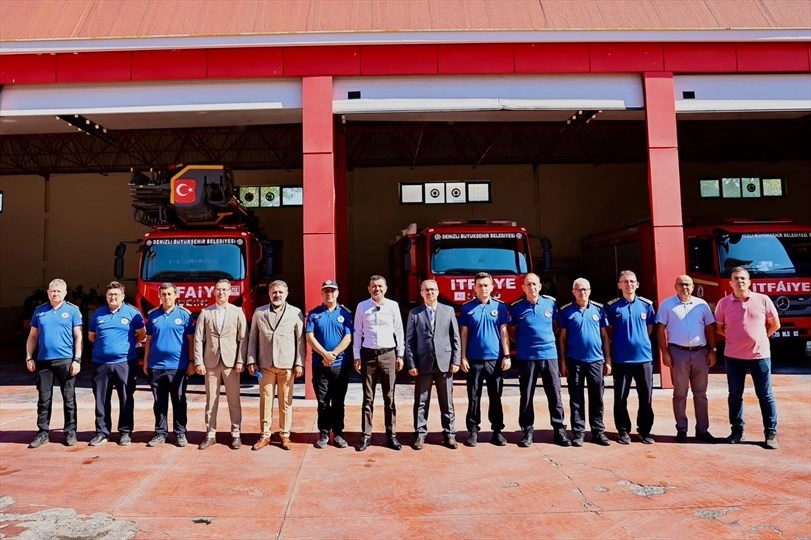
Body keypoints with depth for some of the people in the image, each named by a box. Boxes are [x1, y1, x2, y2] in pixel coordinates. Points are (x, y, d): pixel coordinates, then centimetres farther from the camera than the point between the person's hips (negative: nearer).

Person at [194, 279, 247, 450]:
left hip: (231, 362, -1)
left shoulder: (238, 312, 4)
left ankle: (235, 434, 13)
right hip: (211, 362, 1)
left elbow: (243, 338, 1)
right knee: (211, 400, 7)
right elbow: (198, 339, 3)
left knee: (234, 400, 4)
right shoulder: (205, 312, 7)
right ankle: (210, 434, 16)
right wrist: (198, 362, -4)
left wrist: (241, 361, -7)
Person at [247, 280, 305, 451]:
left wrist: (299, 363, -3)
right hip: (265, 365, 1)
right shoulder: (259, 312, 7)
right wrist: (251, 361, 2)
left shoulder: (296, 313, 3)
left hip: (287, 365, -1)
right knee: (265, 400, 5)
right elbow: (253, 338, 9)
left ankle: (285, 435, 15)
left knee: (286, 401, 4)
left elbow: (300, 340, 2)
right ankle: (265, 435, 15)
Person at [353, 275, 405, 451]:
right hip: (368, 354, 0)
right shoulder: (362, 307, 0)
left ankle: (391, 435, 18)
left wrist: (400, 355, 2)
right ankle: (366, 435, 16)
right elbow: (358, 333, 3)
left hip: (388, 354, 0)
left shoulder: (393, 305, 0)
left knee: (389, 397, 8)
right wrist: (357, 356, 0)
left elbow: (399, 331, 4)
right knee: (368, 398, 8)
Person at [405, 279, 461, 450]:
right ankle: (420, 434, 15)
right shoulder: (414, 313, 4)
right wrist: (411, 364, -6)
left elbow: (455, 338, 5)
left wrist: (456, 360, -2)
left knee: (447, 402, 8)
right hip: (423, 364, 0)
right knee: (421, 402, 5)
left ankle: (449, 434, 18)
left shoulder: (448, 310, 6)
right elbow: (409, 340, 1)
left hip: (444, 363, 1)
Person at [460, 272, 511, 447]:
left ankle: (497, 431, 16)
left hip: (495, 359, 1)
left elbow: (503, 332, 3)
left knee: (495, 397, 8)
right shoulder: (467, 308, 2)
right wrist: (463, 357, -3)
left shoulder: (500, 306, 3)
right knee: (474, 397, 5)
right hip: (474, 359, 0)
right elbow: (464, 334, 3)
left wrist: (506, 356, -3)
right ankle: (473, 430, 13)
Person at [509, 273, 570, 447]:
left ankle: (559, 431, 14)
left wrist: (550, 338, 7)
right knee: (526, 396, 5)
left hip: (549, 355, 1)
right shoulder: (516, 307, -1)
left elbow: (556, 325, 17)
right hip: (526, 357, -1)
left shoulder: (550, 303, 4)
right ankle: (527, 431, 16)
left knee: (555, 395, 4)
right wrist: (519, 343, -1)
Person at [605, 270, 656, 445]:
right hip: (621, 358, -2)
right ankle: (623, 431, 17)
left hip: (644, 356, 2)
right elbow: (609, 332, 6)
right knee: (620, 398, 4)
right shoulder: (612, 306, -2)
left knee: (646, 397, 7)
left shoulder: (646, 304, 3)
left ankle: (644, 430, 21)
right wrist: (621, 343, 4)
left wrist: (639, 341, 8)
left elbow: (649, 328, 13)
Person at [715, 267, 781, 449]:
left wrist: (760, 338, 5)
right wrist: (735, 338, 2)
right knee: (735, 395, 9)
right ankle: (737, 430, 20)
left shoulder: (763, 300, -2)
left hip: (760, 355, -1)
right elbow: (719, 327, 10)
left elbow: (775, 324, 8)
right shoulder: (723, 303, -1)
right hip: (733, 356, 1)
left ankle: (771, 433, 14)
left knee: (765, 395, 5)